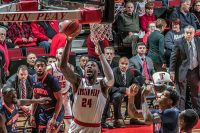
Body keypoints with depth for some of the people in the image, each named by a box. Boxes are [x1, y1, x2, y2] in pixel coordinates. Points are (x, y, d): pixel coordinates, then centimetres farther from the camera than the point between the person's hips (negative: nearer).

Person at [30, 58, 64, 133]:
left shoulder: (52, 80, -24)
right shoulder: (34, 79, -2)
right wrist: (32, 115, 8)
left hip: (55, 111, -7)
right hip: (43, 111, 7)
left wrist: (54, 118, -23)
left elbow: (59, 99, -20)